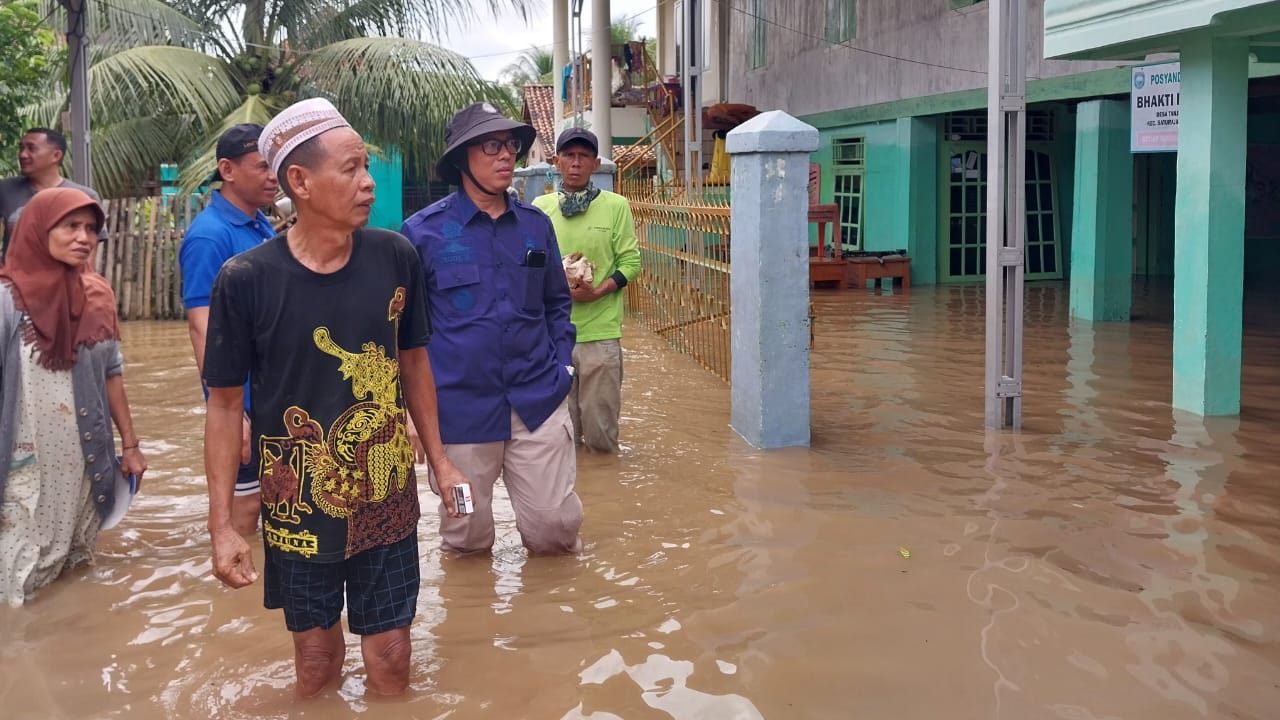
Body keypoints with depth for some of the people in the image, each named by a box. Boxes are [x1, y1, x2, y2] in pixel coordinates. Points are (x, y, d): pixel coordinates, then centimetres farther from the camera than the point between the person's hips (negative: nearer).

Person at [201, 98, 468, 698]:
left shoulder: (396, 258, -7)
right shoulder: (246, 280, -15)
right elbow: (225, 404, -7)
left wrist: (439, 459, 9)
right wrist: (222, 525, -7)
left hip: (387, 502, 2)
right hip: (298, 508, -1)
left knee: (390, 658, 10)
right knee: (316, 660, 15)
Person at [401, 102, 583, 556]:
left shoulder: (536, 225, 6)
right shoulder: (423, 232, -4)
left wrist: (561, 364, 7)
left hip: (538, 401, 2)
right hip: (460, 406, -2)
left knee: (556, 521, 4)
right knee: (468, 538, 11)